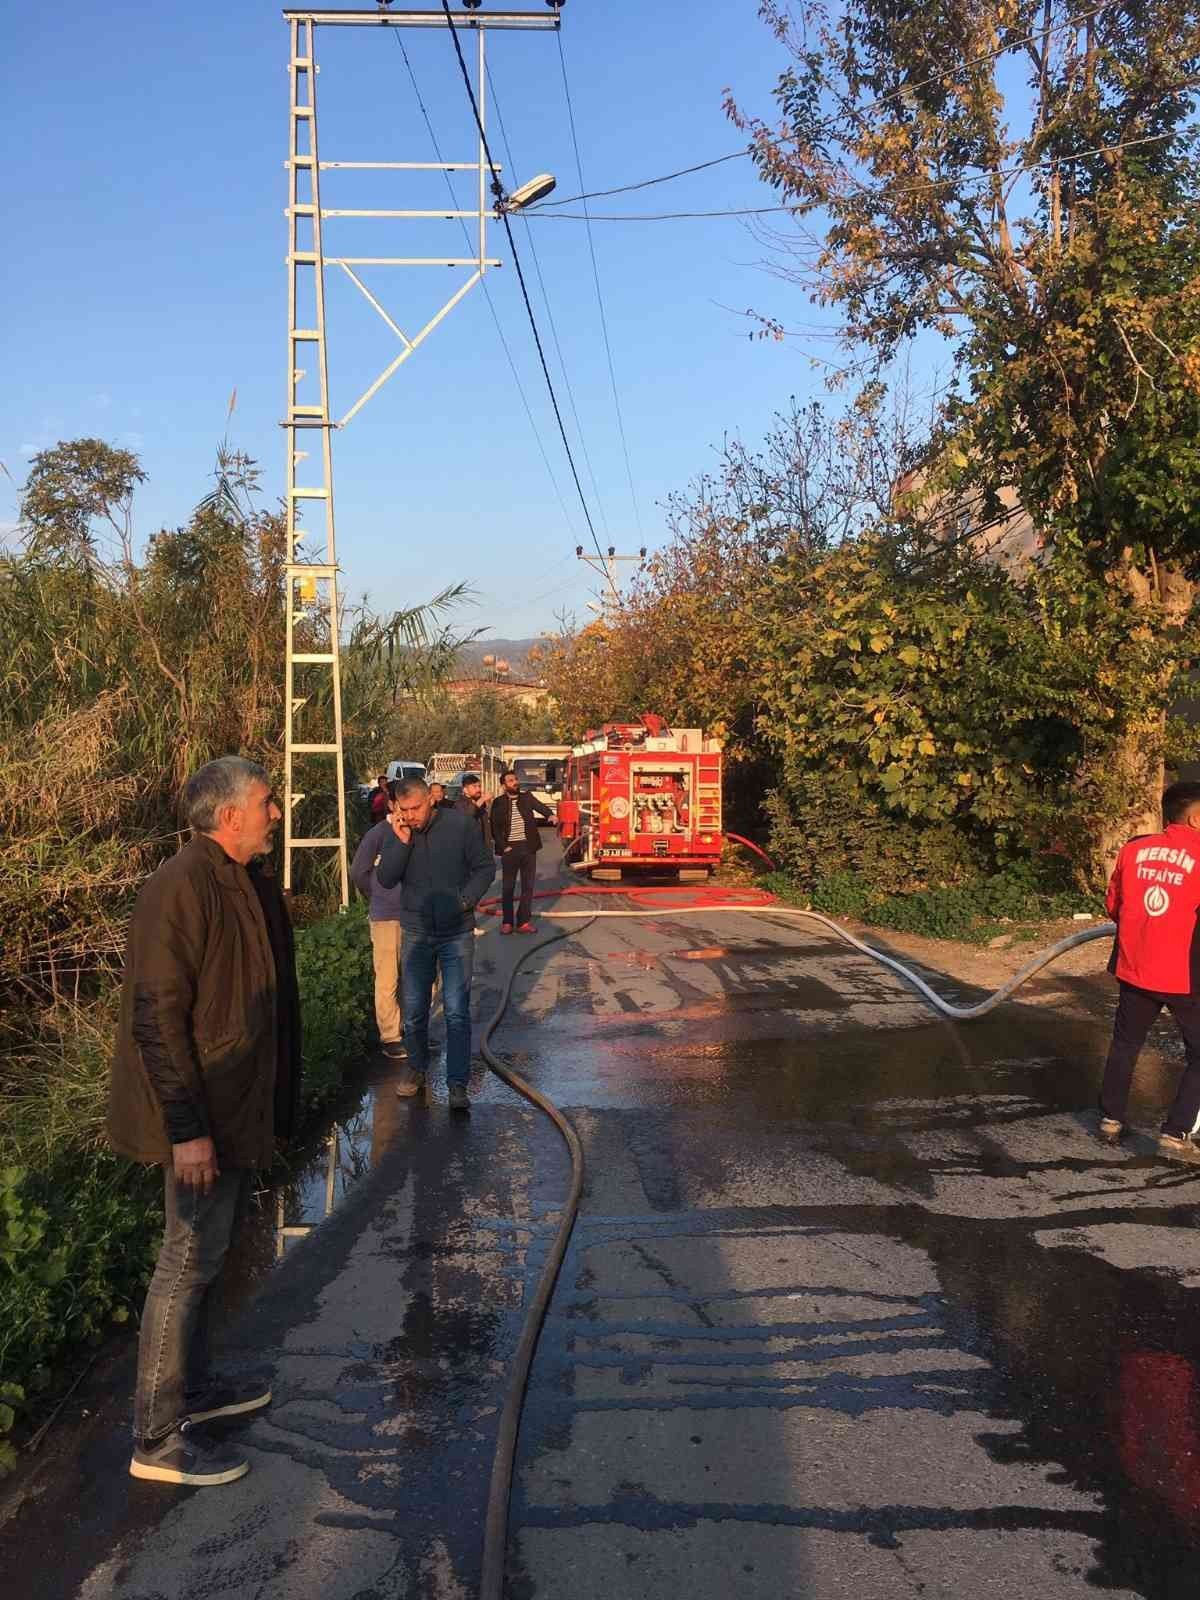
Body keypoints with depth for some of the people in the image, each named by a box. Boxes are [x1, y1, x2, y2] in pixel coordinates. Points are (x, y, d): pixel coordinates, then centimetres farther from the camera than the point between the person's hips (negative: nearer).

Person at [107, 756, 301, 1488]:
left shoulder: (250, 880, 7)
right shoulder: (183, 888, -23)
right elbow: (157, 1017, -24)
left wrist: (275, 1103, 20)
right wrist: (186, 1130, -24)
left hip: (241, 1106, 10)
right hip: (203, 1115, -9)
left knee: (212, 1250, 21)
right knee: (190, 1262, 1)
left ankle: (195, 1386, 37)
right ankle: (158, 1439, 15)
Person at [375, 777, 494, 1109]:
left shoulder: (459, 826, -8)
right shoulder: (398, 834, 0)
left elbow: (484, 867, 0)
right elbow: (385, 879, -8)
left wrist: (466, 901, -13)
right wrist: (402, 842, -19)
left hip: (457, 934, -3)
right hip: (416, 934, 3)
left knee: (457, 1011, -5)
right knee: (414, 1010, 10)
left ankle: (457, 1085, -1)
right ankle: (417, 1069, 29)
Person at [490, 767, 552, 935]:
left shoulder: (526, 796, 5)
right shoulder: (498, 802, -1)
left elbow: (539, 806, -10)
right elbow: (494, 827, -1)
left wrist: (549, 814, -30)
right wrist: (503, 846, -8)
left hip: (528, 847, 2)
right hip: (509, 849, -2)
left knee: (528, 886, 4)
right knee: (507, 886, 5)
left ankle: (524, 922, 9)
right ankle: (506, 922, 14)